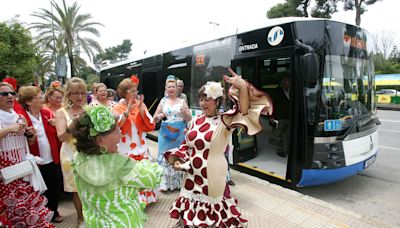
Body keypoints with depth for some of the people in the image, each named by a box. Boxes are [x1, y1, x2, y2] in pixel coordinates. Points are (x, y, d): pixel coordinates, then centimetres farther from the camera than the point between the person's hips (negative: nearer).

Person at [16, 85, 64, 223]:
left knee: (54, 188, 14)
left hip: (52, 159, 4)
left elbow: (57, 134, 10)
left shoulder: (48, 113, 5)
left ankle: (54, 212, 35)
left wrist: (57, 125, -7)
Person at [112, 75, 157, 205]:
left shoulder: (140, 104, 3)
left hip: (141, 147, 3)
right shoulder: (118, 108, -3)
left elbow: (150, 126, -5)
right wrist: (127, 111, -22)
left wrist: (141, 109, -15)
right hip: (125, 149, -2)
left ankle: (143, 198, 30)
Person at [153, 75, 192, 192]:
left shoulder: (182, 101, 4)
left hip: (179, 133, -1)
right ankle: (165, 183, 14)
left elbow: (189, 119, 3)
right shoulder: (163, 101, 7)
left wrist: (185, 112, -16)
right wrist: (159, 116, -12)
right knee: (165, 156, 1)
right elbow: (155, 119, 10)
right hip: (166, 132, 1)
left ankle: (177, 182, 17)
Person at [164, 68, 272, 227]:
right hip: (192, 177, 5)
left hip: (212, 178, -4)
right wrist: (177, 159, -2)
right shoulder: (196, 121, 1)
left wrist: (243, 87, -49)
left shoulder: (223, 122, -15)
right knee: (190, 214, 24)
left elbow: (243, 112, -34)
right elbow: (186, 145, 11)